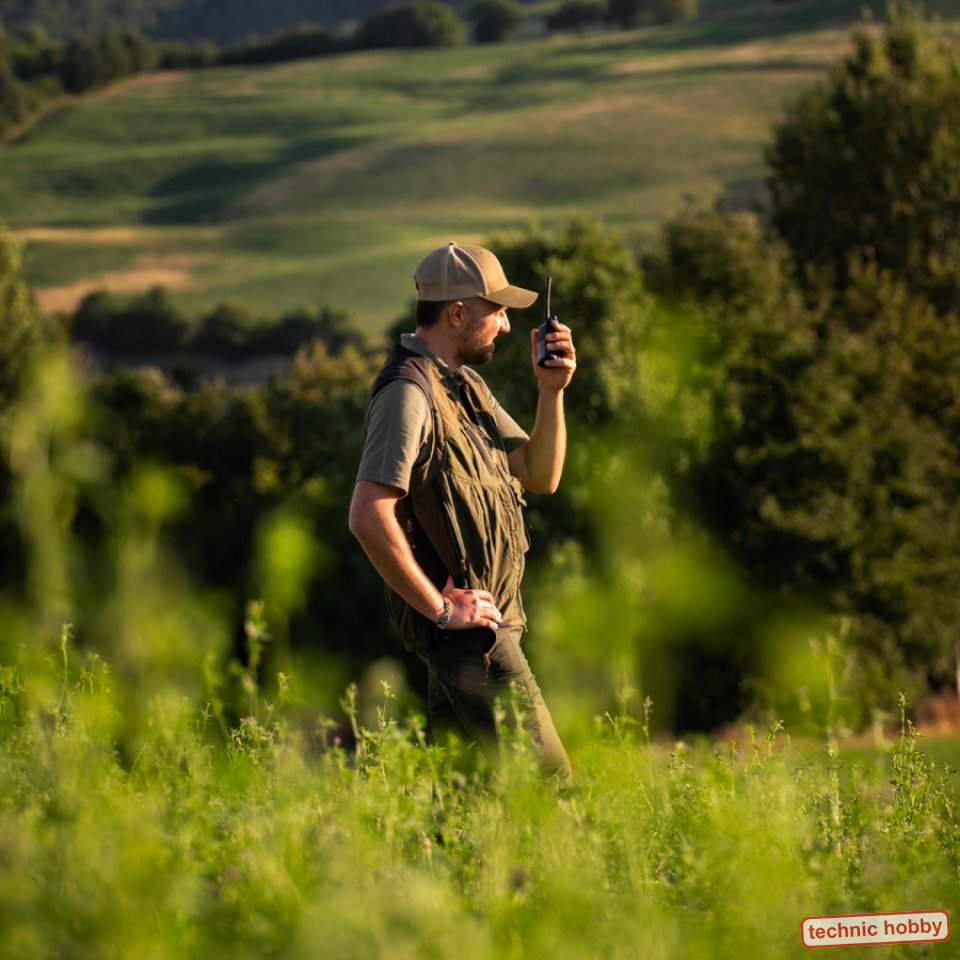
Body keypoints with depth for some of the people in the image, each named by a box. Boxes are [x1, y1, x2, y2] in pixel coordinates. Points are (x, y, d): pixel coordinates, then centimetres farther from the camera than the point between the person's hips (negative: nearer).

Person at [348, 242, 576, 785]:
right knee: (545, 780, -11)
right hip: (465, 627, -10)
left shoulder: (466, 385, 15)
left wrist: (552, 392, 0)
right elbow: (369, 517, -26)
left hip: (488, 611, 10)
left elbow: (541, 476, 15)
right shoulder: (409, 393, -17)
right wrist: (439, 607, -21)